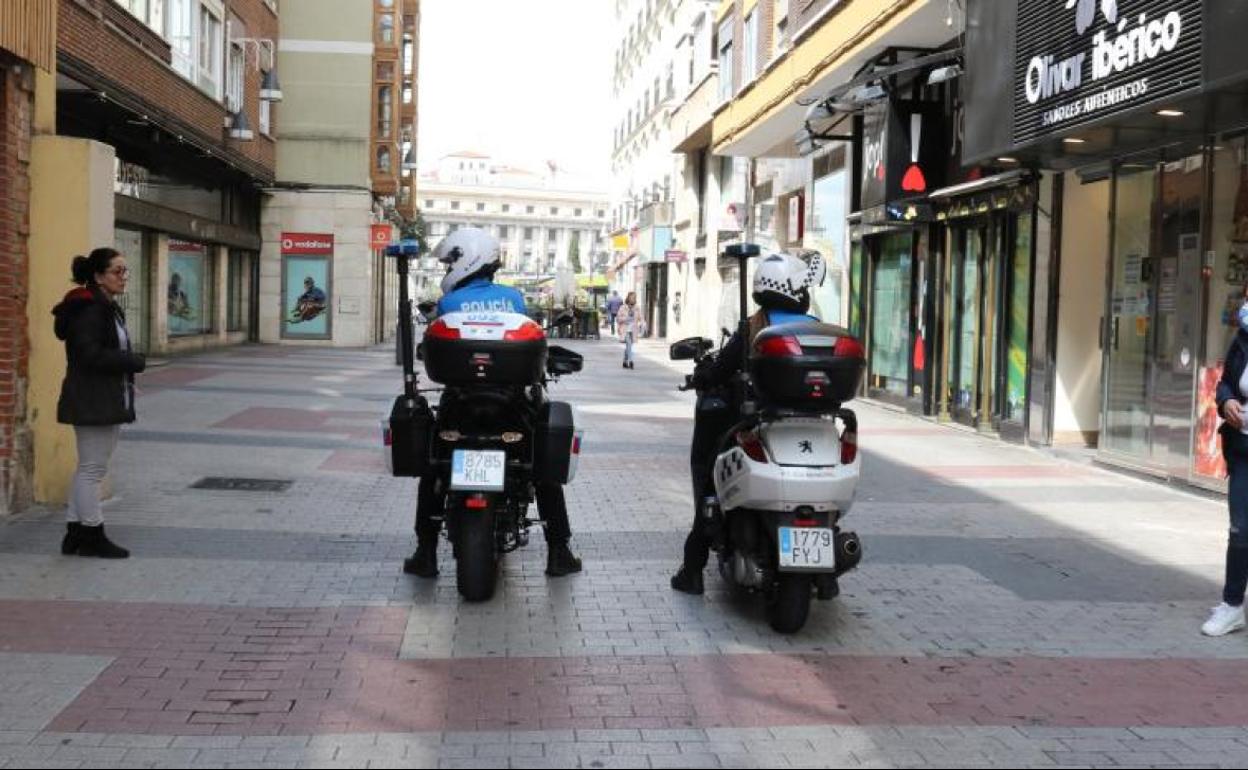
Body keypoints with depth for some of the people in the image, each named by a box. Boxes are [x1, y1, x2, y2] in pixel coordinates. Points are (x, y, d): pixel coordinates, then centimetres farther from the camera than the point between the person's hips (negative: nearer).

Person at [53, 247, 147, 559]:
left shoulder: (109, 308, 16)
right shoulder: (89, 309, -15)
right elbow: (90, 355, -23)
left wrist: (129, 368, 3)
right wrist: (135, 361, -15)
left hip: (109, 401, 11)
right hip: (92, 402, -11)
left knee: (88, 468, 14)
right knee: (92, 469, -2)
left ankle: (75, 535, 22)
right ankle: (93, 537, 7)